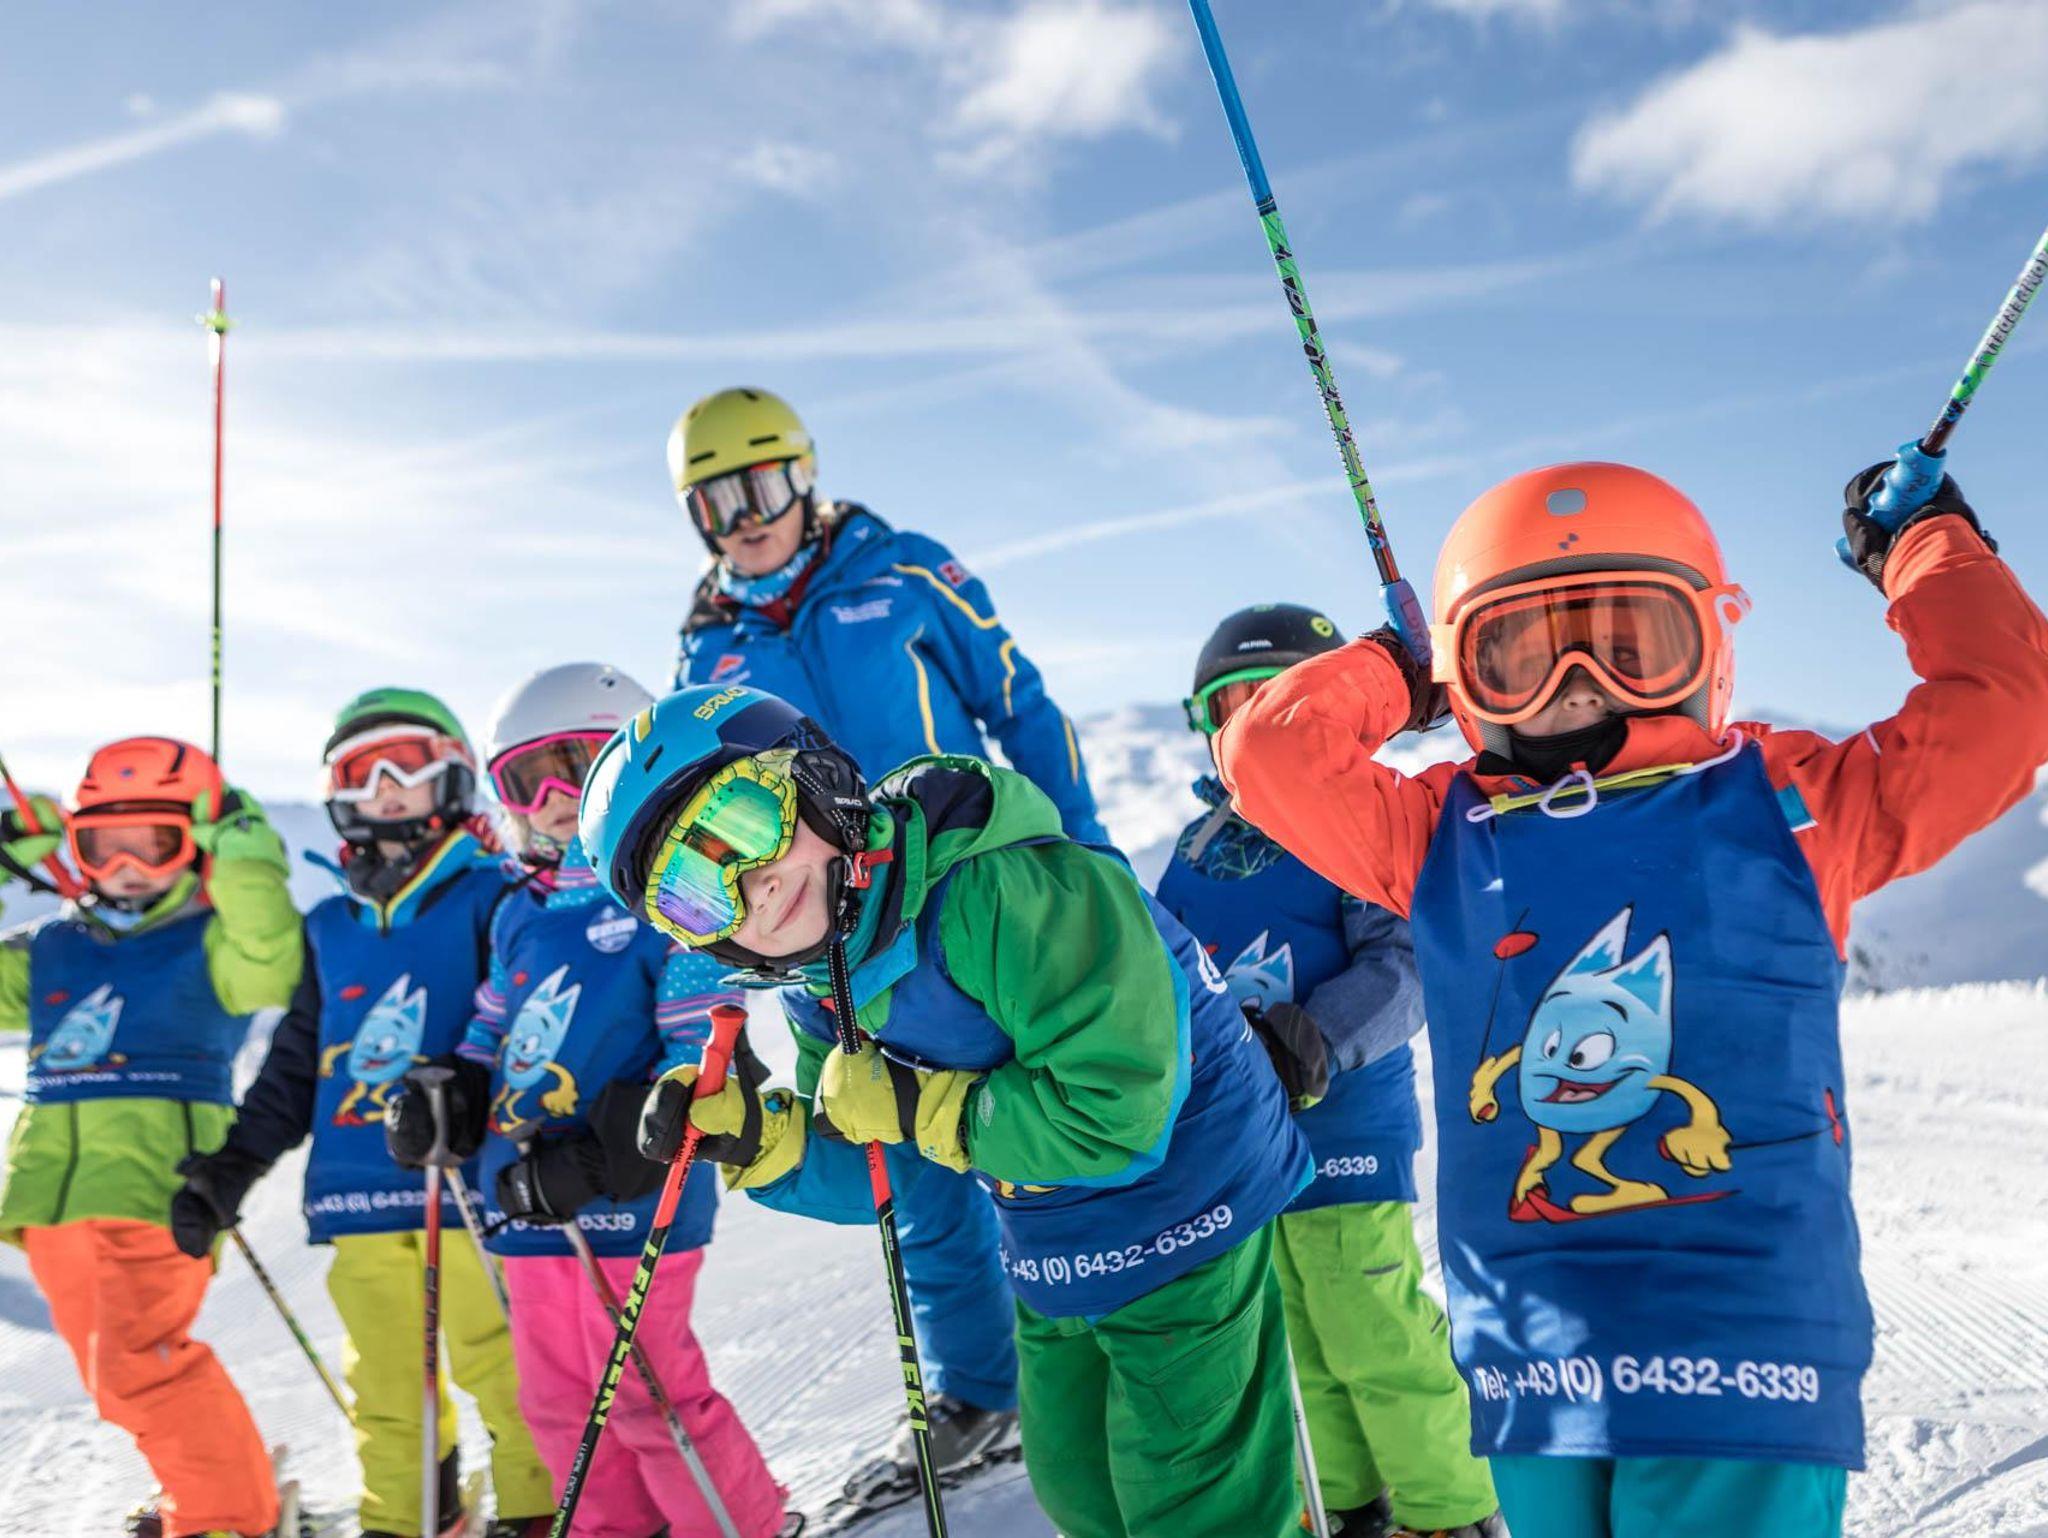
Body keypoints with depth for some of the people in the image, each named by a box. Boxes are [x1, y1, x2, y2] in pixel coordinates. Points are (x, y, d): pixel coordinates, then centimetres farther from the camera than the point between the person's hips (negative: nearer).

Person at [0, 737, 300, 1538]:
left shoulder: (213, 947, -2)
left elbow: (270, 964, -21)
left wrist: (242, 850, -23)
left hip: (154, 1191, -7)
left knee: (136, 1367, -16)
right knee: (117, 1372, 16)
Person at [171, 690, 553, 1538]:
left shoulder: (491, 898, -1)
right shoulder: (332, 927, 17)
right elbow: (295, 1065, 22)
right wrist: (231, 1166, 17)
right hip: (360, 1189, 6)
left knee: (500, 1361, -4)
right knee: (382, 1378, 12)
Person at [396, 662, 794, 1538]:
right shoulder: (521, 916, 12)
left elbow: (703, 1055, -17)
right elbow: (493, 1034, 24)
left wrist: (602, 1158, -23)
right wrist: (445, 1102, 5)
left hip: (631, 1204, -8)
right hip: (532, 1208, 8)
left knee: (647, 1393, 0)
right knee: (559, 1399, 17)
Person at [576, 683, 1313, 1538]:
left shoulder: (1005, 889, -32)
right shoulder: (822, 988, -5)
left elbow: (1115, 1116, -34)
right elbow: (871, 1177, 4)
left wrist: (909, 1106, -25)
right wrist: (757, 1138, -15)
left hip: (1185, 1220, -8)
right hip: (1053, 1269, 8)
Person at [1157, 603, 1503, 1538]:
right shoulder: (1198, 845, 10)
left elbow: (1403, 962, -18)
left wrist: (1314, 1040, -29)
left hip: (1343, 1121, -6)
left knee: (1377, 1335, -2)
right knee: (1307, 1337, 18)